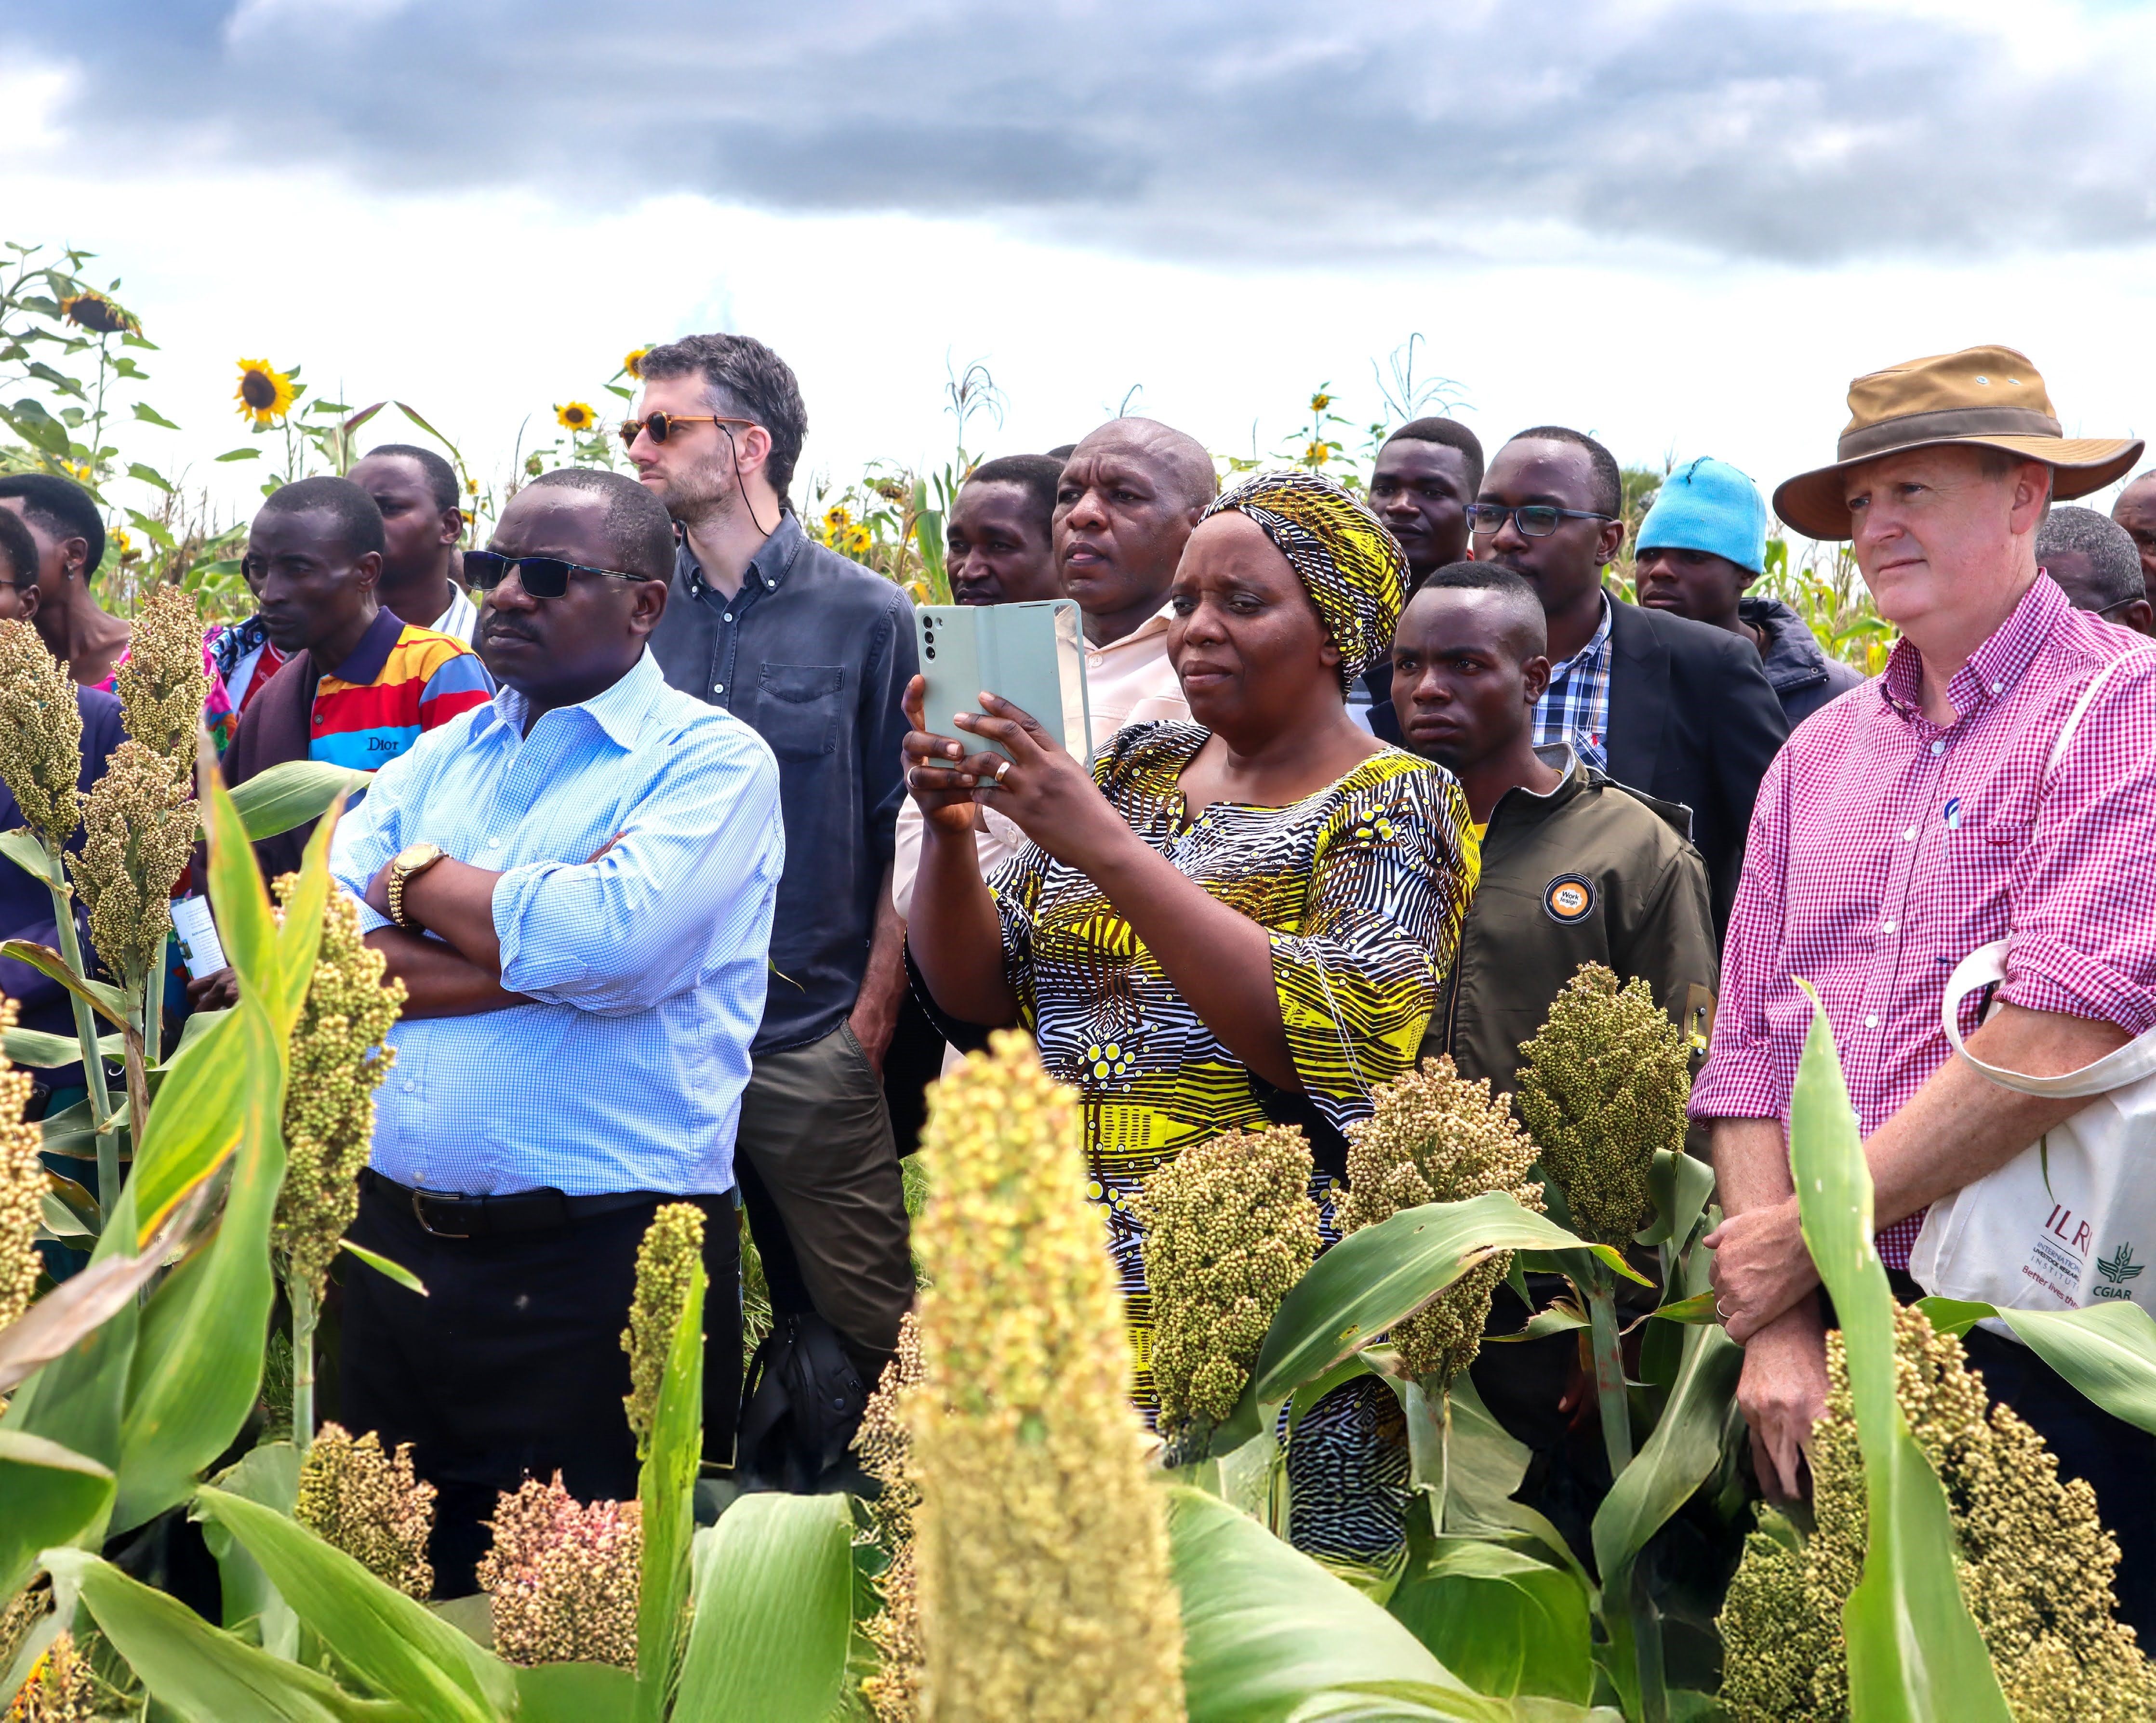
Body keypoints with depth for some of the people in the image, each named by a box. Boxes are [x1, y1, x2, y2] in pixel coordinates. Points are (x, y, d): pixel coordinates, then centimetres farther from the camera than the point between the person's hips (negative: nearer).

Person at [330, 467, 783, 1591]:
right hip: (395, 1234, 6)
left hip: (599, 1258, -5)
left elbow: (610, 938, -22)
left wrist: (419, 877, -5)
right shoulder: (440, 755, 13)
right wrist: (536, 952, -11)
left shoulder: (711, 761, -3)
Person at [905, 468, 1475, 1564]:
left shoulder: (1391, 807, -3)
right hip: (1073, 1291, 5)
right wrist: (950, 825, -8)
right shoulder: (1133, 770, 14)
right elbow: (974, 993, 11)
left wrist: (1109, 850, -21)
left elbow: (1338, 1044, -19)